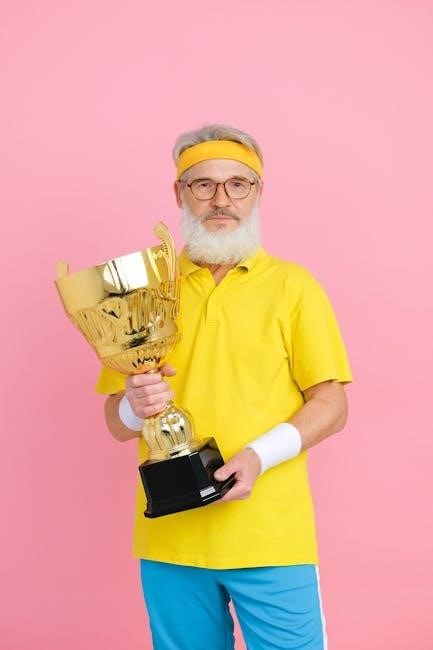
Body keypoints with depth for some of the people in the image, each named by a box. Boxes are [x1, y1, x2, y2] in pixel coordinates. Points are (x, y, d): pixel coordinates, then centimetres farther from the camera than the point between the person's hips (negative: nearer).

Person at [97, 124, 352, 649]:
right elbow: (116, 423, 10)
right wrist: (135, 408, -13)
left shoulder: (292, 285, 2)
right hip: (168, 539, 2)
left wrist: (260, 455, -17)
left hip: (271, 537, -2)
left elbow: (331, 405, -1)